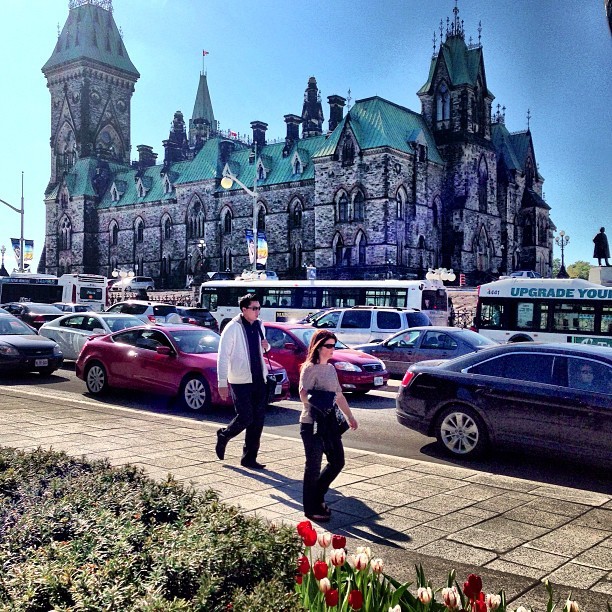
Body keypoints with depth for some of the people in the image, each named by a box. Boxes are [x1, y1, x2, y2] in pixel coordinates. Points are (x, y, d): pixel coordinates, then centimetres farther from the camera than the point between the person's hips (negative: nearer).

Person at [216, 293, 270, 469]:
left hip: (259, 380, 6)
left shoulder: (258, 325, 9)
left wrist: (266, 345, -1)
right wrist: (222, 383, -16)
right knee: (245, 418, -6)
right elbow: (223, 356, -12)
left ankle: (249, 458, 17)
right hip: (240, 381, -6)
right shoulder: (232, 328, -11)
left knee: (258, 420, 6)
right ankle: (223, 436, 24)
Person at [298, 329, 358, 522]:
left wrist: (349, 416, 22)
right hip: (312, 424, -8)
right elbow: (303, 395, -24)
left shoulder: (331, 368, 14)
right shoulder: (310, 368, -11)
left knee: (337, 462, 11)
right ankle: (311, 509, 12)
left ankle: (318, 496, 29)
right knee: (314, 466, 0)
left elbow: (339, 395, 21)